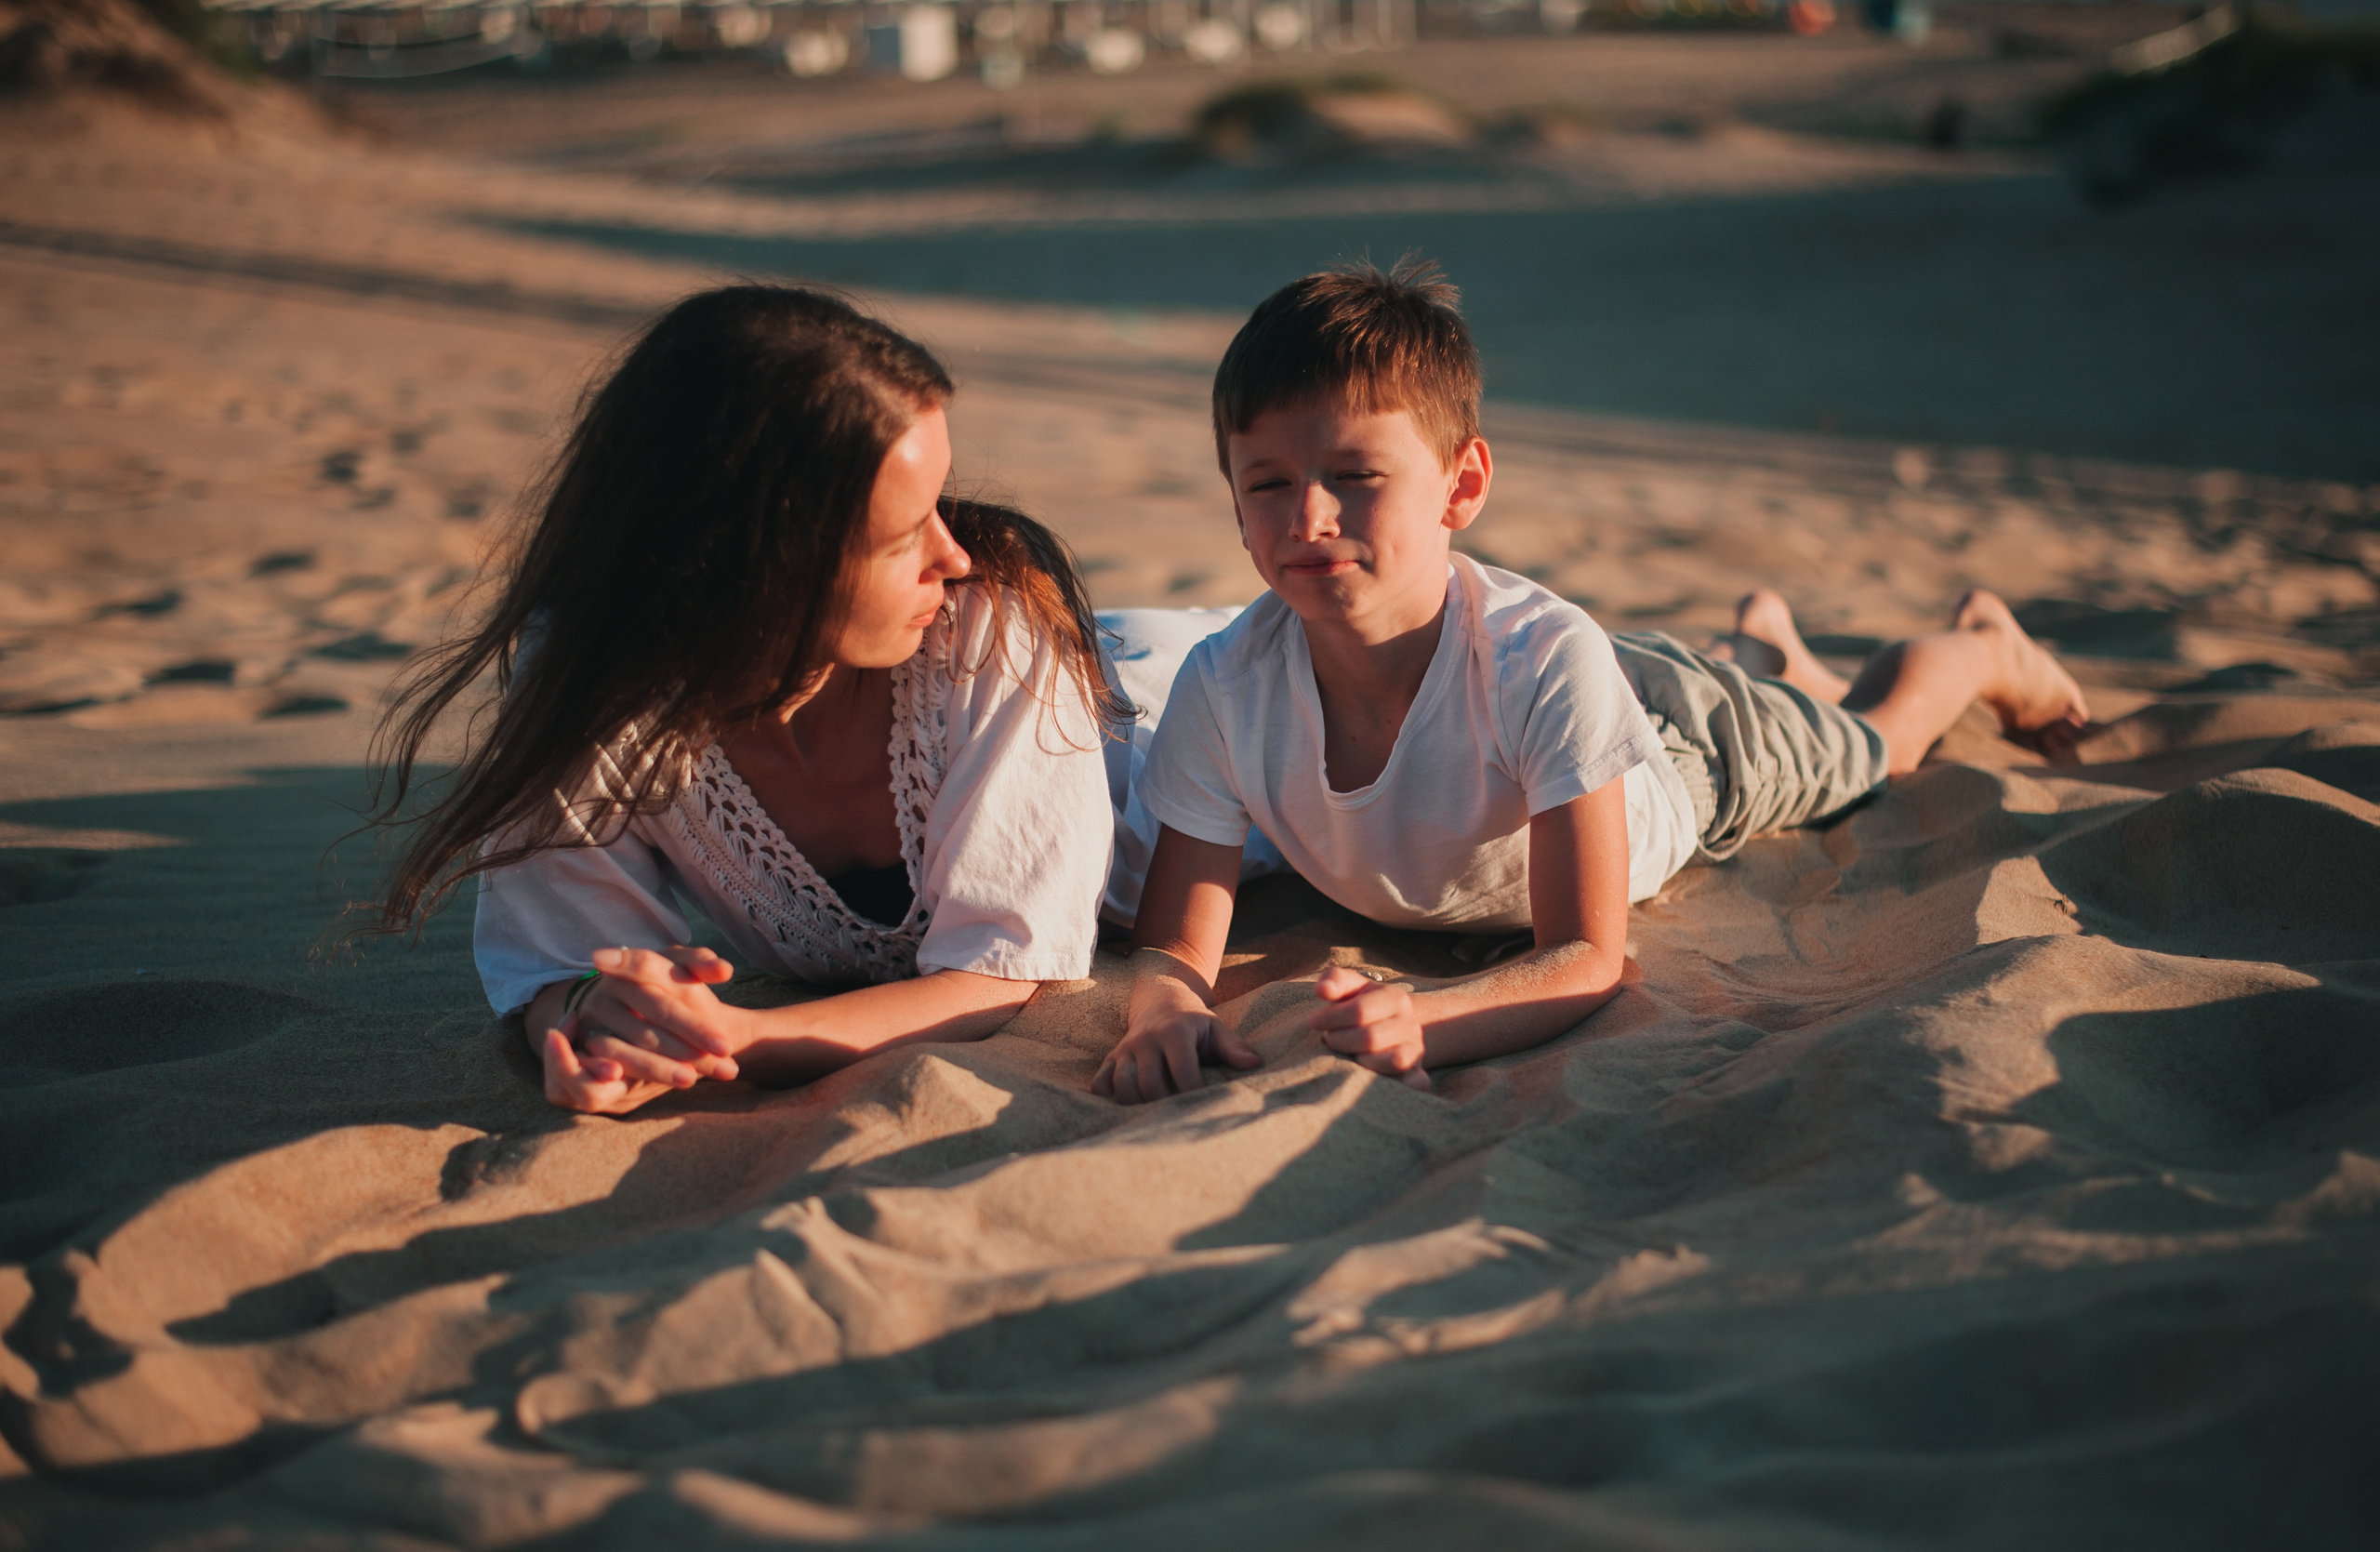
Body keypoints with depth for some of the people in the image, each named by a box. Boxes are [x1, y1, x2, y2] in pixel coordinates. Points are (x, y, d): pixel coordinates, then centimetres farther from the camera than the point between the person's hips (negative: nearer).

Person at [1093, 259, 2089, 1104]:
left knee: (1873, 740, 27)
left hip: (1679, 742, -4)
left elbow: (1586, 959, -44)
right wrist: (1167, 1007, -58)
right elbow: (1172, 942, -33)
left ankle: (1984, 646, 60)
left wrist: (1418, 1022, -64)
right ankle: (1763, 645, 68)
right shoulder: (1221, 693, -40)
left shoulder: (1546, 662, -48)